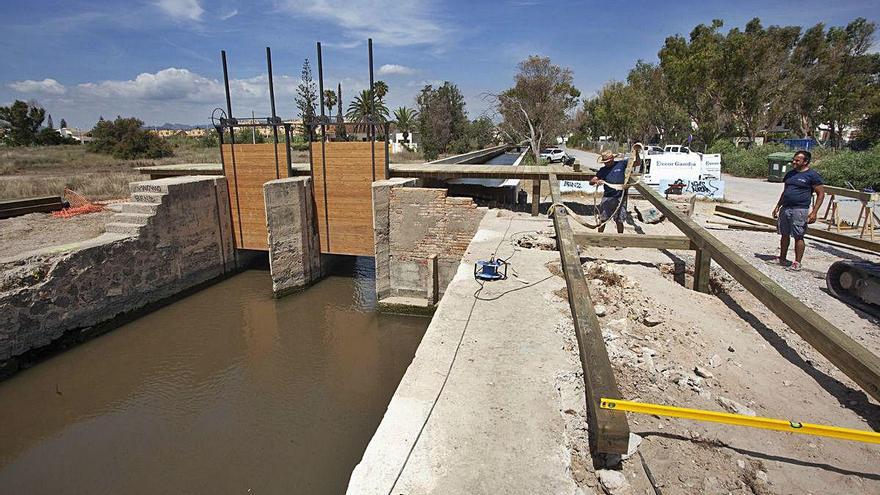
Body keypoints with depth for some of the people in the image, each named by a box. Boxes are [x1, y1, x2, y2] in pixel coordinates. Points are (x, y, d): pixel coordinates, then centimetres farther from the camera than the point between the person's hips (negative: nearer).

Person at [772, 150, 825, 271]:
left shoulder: (812, 175, -5)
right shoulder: (790, 174, 15)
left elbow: (821, 194, -5)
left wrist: (814, 212, -12)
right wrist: (778, 206, 18)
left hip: (799, 210, -6)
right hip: (785, 208, 6)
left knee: (798, 237, -2)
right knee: (784, 235, 11)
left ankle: (797, 263, 3)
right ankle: (782, 258, 21)